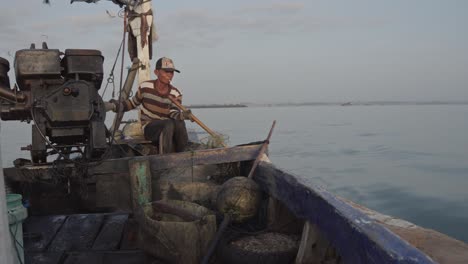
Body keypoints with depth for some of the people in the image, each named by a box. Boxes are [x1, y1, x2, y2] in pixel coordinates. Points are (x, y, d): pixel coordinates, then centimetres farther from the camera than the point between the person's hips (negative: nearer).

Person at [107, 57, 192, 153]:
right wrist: (119, 106, -6)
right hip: (149, 128, -2)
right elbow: (133, 103, 12)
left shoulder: (176, 94, -1)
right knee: (170, 123, -34)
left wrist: (183, 115, -38)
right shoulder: (145, 87, -4)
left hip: (167, 128, 3)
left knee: (180, 123, -33)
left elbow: (174, 113, -15)